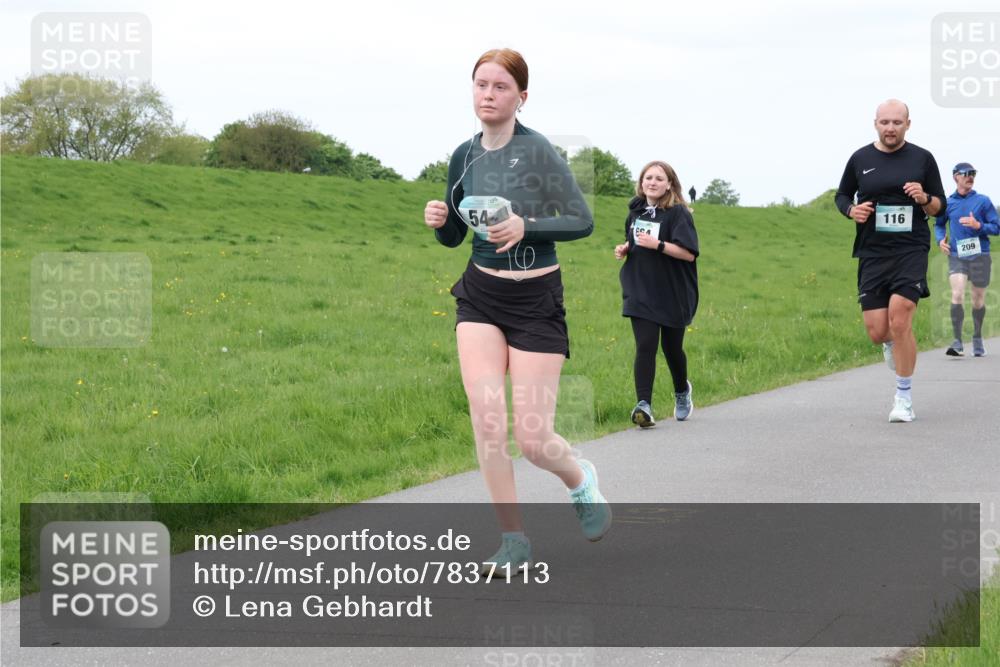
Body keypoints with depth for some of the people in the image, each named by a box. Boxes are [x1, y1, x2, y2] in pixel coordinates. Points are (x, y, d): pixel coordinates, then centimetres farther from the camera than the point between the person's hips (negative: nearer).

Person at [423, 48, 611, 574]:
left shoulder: (537, 151, -13)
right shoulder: (465, 156, 4)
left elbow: (583, 220, -13)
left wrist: (526, 226, -27)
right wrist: (438, 221, -8)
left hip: (536, 300, -4)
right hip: (480, 296, 4)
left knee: (531, 437, -5)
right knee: (486, 419, -12)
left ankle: (580, 480, 30)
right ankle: (514, 541, 0)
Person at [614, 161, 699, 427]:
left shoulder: (678, 213, -11)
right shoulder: (636, 210, 8)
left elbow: (689, 254, -19)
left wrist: (658, 245, -28)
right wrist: (625, 249, 4)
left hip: (673, 294, -3)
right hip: (640, 291, 3)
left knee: (672, 347, 12)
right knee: (645, 346, -11)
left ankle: (682, 391, 41)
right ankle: (644, 405, -18)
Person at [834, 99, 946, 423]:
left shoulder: (922, 158, 4)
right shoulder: (860, 159, 7)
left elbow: (940, 205, 10)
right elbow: (842, 195, 20)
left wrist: (925, 199, -12)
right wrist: (851, 210, -2)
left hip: (911, 250, -2)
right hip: (872, 253, 2)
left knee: (899, 318, -18)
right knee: (877, 332, -1)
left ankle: (904, 397, -5)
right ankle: (892, 344, 39)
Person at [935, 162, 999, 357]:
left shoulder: (983, 201, 0)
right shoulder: (947, 203, 6)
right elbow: (939, 224, 24)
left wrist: (978, 226, -17)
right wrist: (941, 239, 4)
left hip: (980, 256, 0)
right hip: (956, 256, 0)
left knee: (978, 299, 9)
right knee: (957, 295, -17)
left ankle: (977, 339, 29)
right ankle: (958, 342, -17)